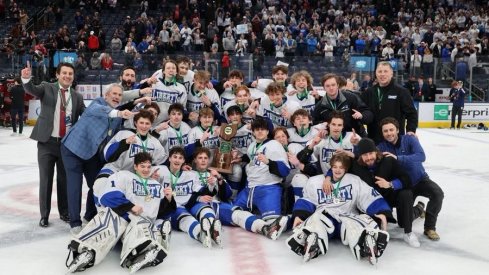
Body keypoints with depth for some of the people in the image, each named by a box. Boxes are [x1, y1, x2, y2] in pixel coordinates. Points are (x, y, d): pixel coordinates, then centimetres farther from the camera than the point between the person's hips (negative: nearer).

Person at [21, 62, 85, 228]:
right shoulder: (47, 88, 1)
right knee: (45, 179, 6)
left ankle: (64, 212, 26)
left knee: (64, 179, 12)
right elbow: (32, 90, -18)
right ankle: (44, 215, 19)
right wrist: (26, 79, -39)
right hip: (47, 142, -2)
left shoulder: (77, 97, 8)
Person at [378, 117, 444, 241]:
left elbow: (421, 156, -32)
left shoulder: (409, 140, -15)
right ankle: (418, 209, 27)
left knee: (438, 193, -31)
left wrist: (398, 158, -45)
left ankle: (429, 227, -10)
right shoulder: (381, 147, -11)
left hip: (420, 180, -1)